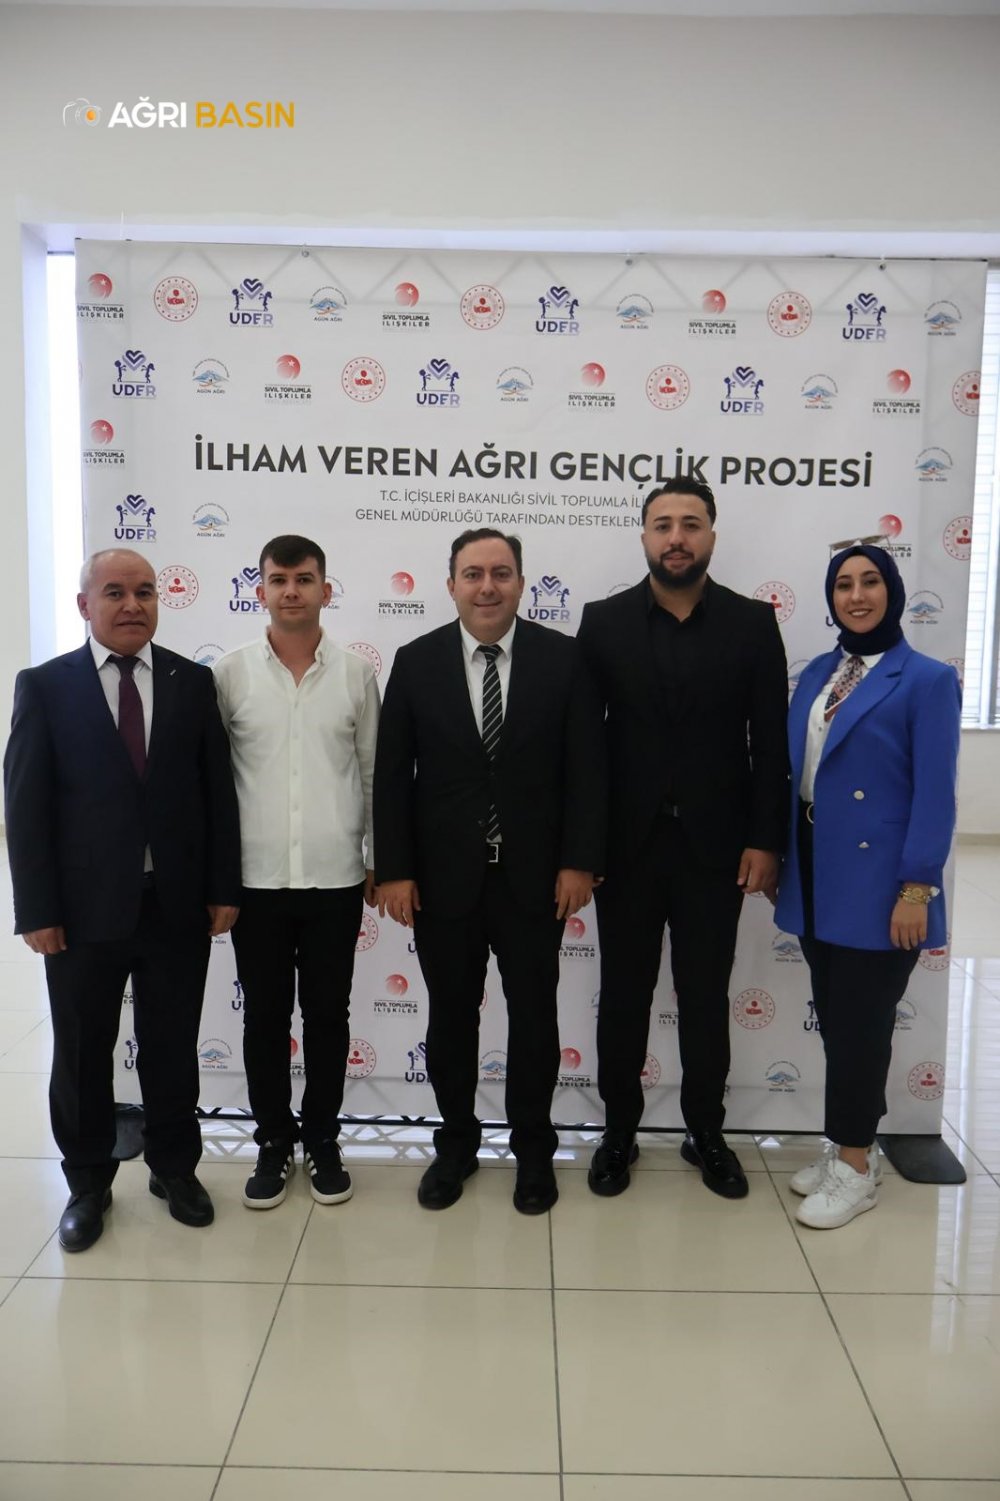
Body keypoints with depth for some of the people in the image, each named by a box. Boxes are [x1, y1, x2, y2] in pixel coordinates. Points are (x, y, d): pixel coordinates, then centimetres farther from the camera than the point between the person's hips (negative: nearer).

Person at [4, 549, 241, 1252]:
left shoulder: (193, 681, 3)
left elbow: (218, 790, 3)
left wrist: (224, 887, -1)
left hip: (178, 904, 1)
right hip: (85, 906, -1)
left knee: (173, 1047, 14)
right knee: (83, 1053, 13)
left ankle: (175, 1167, 34)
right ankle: (88, 1182, 33)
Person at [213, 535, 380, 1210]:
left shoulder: (357, 672, 1)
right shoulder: (231, 673, -1)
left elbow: (373, 772, 6)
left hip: (335, 878, 0)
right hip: (255, 879, 0)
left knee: (328, 1015, 11)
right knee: (265, 1017, 11)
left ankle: (322, 1140, 29)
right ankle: (274, 1142, 28)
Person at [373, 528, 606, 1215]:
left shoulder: (564, 657, -3)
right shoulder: (416, 661, -1)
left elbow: (586, 767, -3)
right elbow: (392, 775, -1)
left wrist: (580, 861, -8)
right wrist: (393, 869, -5)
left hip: (535, 875, 0)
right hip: (443, 875, 1)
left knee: (534, 1015, 12)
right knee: (450, 1015, 14)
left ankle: (534, 1149, 32)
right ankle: (456, 1142, 34)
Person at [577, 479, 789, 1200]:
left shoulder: (752, 622, 0)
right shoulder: (604, 621, 0)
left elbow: (771, 742, -1)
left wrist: (765, 840, -6)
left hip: (715, 846, 0)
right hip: (626, 844, 0)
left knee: (706, 997, 12)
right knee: (623, 995, 12)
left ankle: (707, 1132, 31)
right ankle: (619, 1132, 29)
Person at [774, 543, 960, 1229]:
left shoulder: (927, 679, -8)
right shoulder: (817, 674, 10)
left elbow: (934, 794, -12)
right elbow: (796, 771, 11)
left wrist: (916, 889, -16)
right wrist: (779, 858, 9)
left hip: (875, 883, -6)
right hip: (816, 876, 6)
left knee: (860, 1024, 3)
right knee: (834, 1018, 14)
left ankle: (856, 1170, 20)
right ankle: (852, 1145, 31)